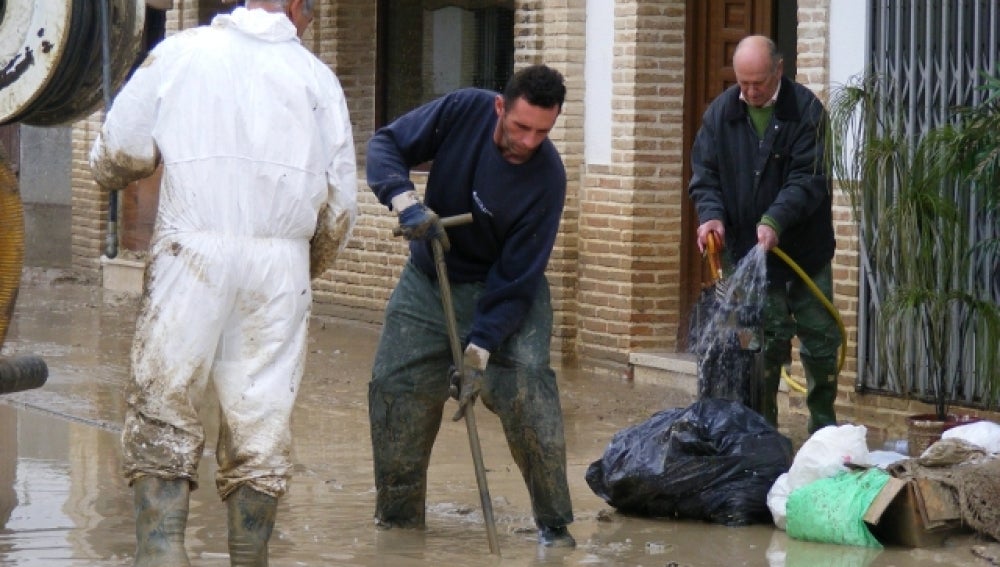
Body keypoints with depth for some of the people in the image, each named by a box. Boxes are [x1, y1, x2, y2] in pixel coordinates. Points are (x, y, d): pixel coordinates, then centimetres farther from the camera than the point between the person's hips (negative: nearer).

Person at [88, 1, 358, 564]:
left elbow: (115, 156, 5)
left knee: (163, 413, 2)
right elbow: (341, 202, 10)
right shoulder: (316, 76, 8)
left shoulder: (180, 53, 5)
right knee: (262, 422, 7)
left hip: (194, 250, -1)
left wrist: (115, 169, 29)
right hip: (282, 262, 1)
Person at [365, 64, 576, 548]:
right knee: (393, 387, 1)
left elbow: (516, 279, -24)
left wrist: (479, 349, -30)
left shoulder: (546, 178, -25)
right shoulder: (464, 112, -19)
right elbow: (386, 144, -11)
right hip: (428, 279, 3)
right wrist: (405, 200, -30)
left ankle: (554, 524, -12)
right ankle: (397, 518, 18)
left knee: (526, 384, -21)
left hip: (505, 289, -3)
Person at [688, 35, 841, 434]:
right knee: (765, 344, 0)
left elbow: (809, 177, -16)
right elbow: (704, 174, 3)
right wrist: (710, 214, -17)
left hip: (806, 250, -1)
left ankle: (825, 427, 20)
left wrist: (776, 220, -29)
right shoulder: (721, 113, 1)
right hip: (748, 251, 1)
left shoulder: (806, 110, -9)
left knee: (821, 340, 6)